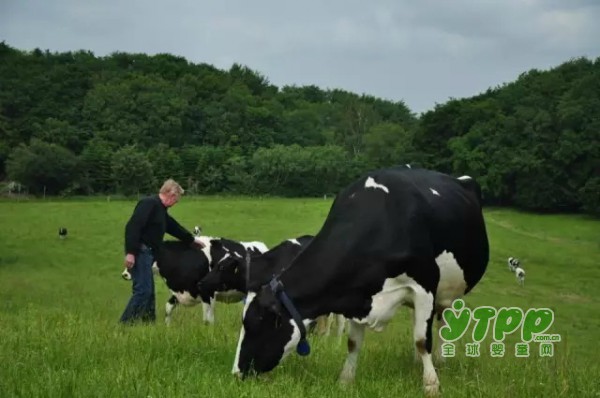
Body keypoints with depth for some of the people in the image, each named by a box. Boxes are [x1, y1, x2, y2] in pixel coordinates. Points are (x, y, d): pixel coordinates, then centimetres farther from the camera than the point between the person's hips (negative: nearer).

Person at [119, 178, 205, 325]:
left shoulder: (161, 210, 18)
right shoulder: (149, 203, -13)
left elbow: (174, 227, 33)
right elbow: (132, 226, -22)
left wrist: (192, 239, 43)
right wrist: (130, 252, -27)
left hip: (147, 253, 10)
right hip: (139, 252, -10)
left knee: (148, 291, 13)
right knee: (142, 290, -12)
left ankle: (148, 323, 20)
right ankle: (125, 324, -9)